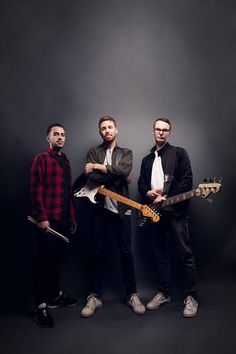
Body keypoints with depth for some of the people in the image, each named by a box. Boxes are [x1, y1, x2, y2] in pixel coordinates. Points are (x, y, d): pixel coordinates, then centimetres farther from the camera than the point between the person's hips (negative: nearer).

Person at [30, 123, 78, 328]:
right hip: (48, 219, -7)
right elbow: (36, 191, -11)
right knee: (44, 261, -1)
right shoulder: (41, 159, -4)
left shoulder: (65, 161, 17)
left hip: (64, 219, 7)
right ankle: (41, 306, 8)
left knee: (57, 259, 15)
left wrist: (72, 217, 16)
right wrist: (41, 217, -16)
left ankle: (55, 296, 29)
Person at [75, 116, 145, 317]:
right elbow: (91, 178, -10)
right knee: (98, 253, 7)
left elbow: (123, 170, -14)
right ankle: (95, 296, 19)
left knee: (126, 252, 6)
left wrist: (97, 167, -11)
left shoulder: (126, 153, 9)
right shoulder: (93, 153, 8)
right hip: (100, 208, 0)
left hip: (121, 208, 0)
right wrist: (116, 176, -9)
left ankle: (132, 294, 20)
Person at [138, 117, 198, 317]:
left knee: (185, 254, -4)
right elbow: (141, 184, 18)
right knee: (160, 255, 11)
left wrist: (166, 197, -13)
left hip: (175, 210, -5)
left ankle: (191, 297, 6)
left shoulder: (179, 153, 3)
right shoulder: (147, 160, 20)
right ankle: (164, 293, 23)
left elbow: (187, 181, -6)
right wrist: (149, 193, -5)